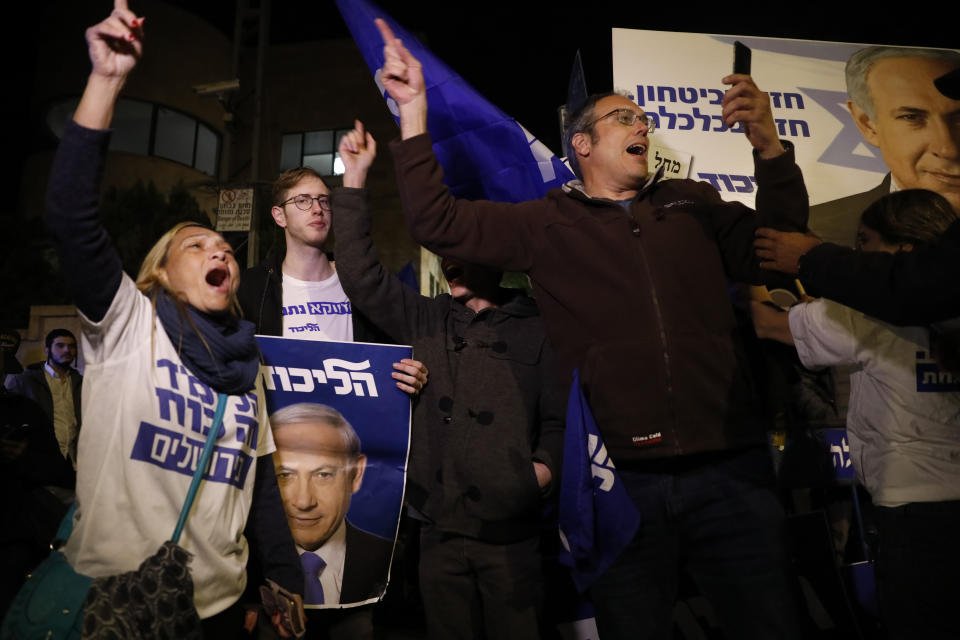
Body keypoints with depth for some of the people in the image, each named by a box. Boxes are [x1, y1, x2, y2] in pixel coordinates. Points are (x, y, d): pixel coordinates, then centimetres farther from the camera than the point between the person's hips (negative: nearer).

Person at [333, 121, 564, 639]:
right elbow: (361, 276, -1)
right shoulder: (425, 320, 9)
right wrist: (354, 178, -5)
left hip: (511, 526, -2)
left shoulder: (534, 328, 4)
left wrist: (545, 466, -15)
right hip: (439, 524, 2)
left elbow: (558, 415, 4)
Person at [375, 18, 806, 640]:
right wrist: (414, 110, -5)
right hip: (620, 478, -1)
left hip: (728, 471, 2)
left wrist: (770, 147, -1)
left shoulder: (692, 204, 15)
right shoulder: (546, 223, 7)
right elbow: (438, 222, 2)